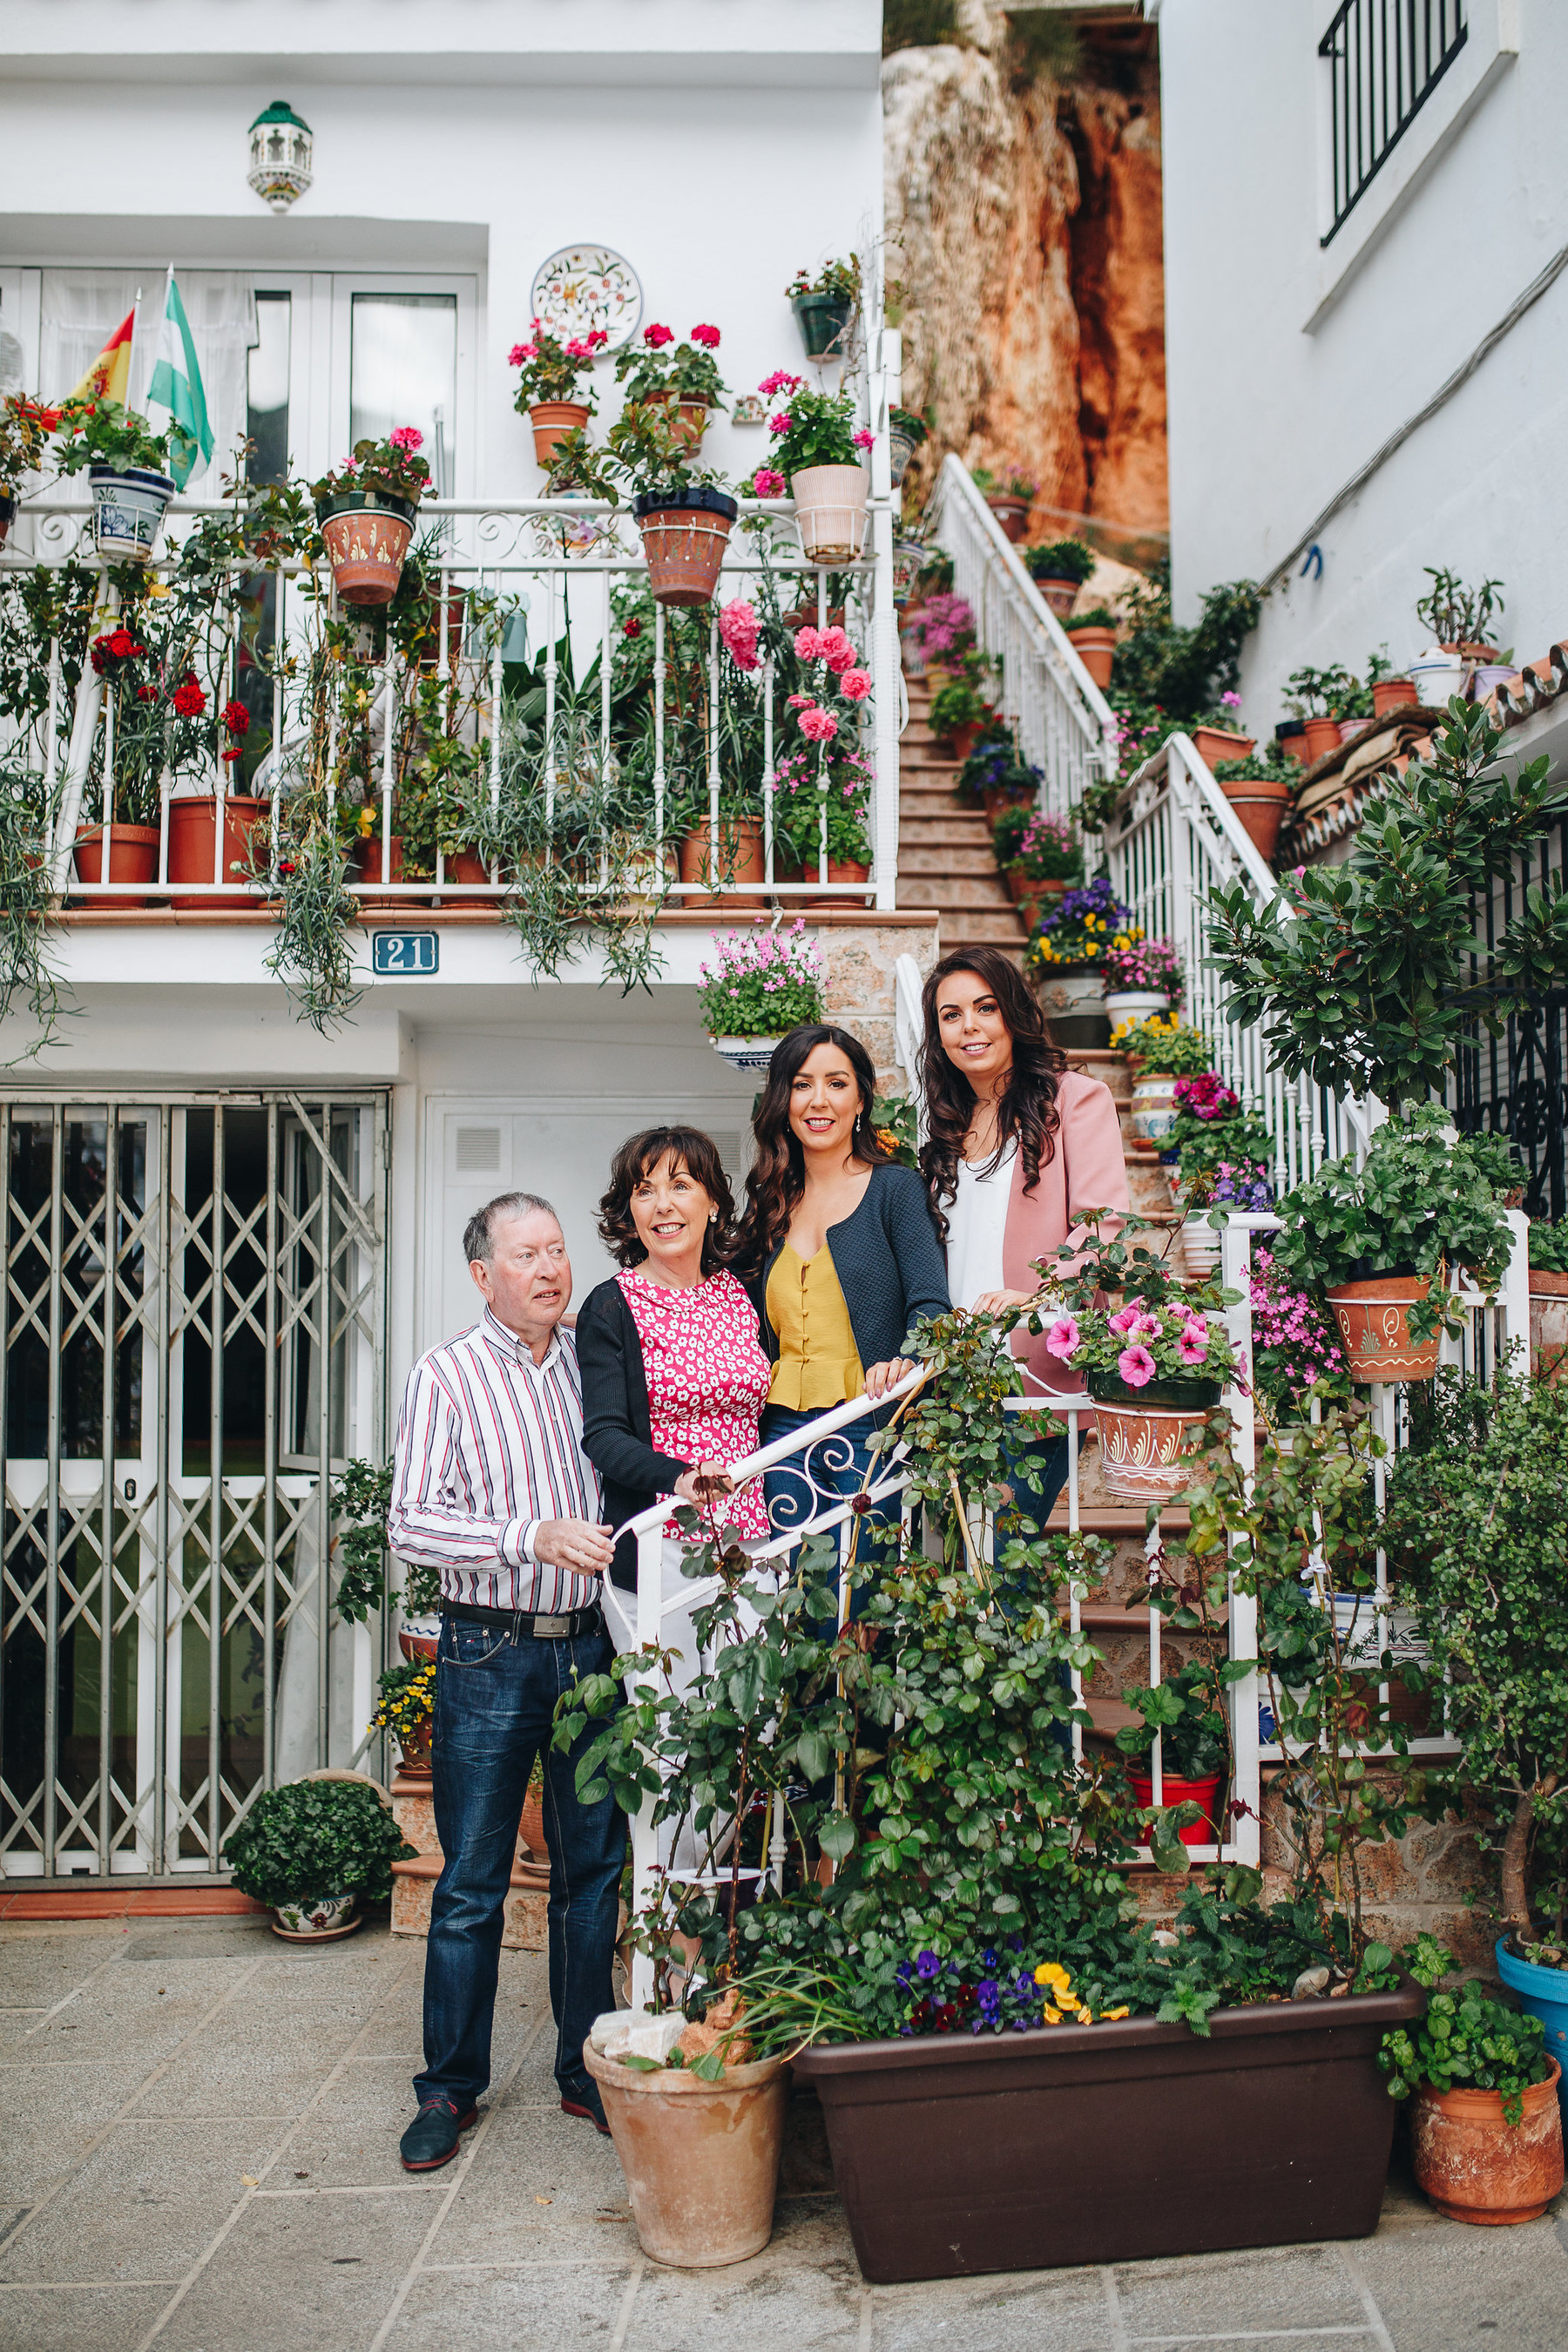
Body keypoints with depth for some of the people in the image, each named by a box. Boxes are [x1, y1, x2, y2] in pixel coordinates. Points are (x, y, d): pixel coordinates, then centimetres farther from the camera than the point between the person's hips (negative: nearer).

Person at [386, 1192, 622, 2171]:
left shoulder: (592, 1361, 7)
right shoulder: (447, 1376, -4)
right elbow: (411, 1523, -12)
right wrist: (533, 1535, -23)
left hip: (590, 1645, 3)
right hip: (490, 1655, -3)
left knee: (594, 1865, 10)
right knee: (472, 1883, 5)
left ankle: (586, 2070, 25)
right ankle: (451, 2087, 20)